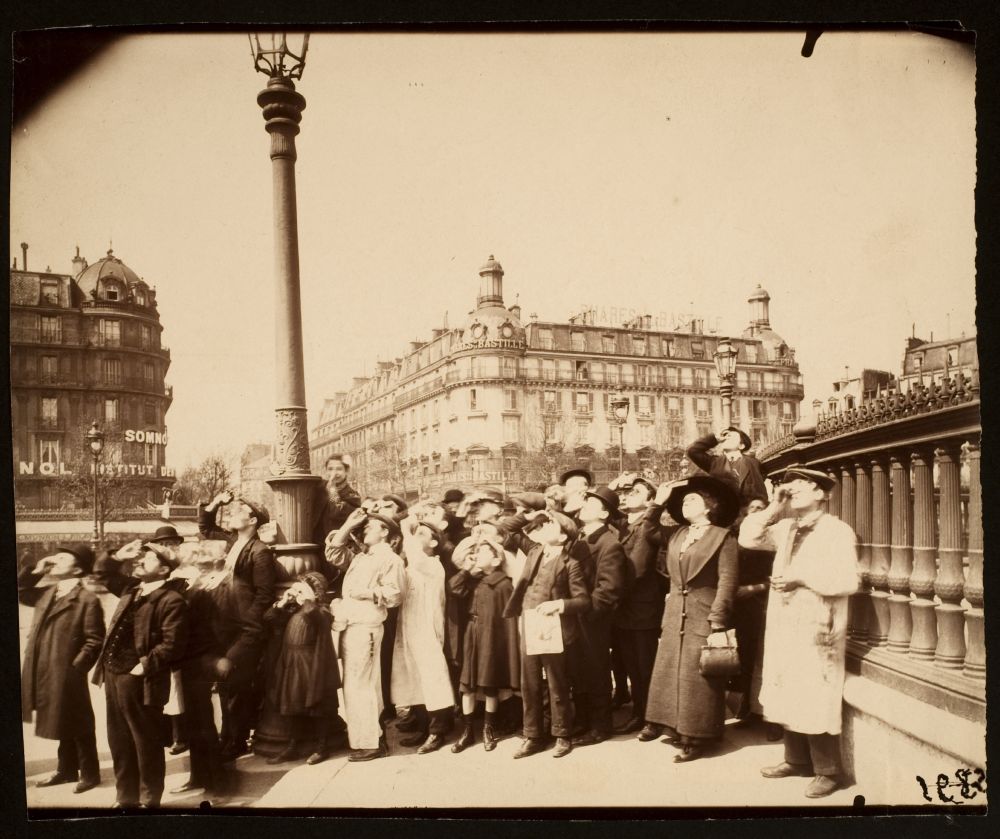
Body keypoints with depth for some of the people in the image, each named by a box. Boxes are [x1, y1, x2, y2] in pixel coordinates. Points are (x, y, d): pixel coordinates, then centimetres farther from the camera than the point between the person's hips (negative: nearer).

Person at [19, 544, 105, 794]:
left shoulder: (88, 600, -14)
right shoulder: (47, 593, 11)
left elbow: (94, 641, -15)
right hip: (43, 673, 7)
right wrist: (36, 570, 8)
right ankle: (66, 770, 33)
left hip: (67, 675, -7)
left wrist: (76, 668, -20)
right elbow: (19, 591, 23)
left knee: (78, 727, 5)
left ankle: (90, 773, 18)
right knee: (62, 725, 19)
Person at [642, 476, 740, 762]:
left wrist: (719, 626, -16)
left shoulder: (723, 537, -6)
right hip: (674, 617, 6)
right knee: (670, 673, 9)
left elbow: (727, 583, -11)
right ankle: (675, 727, 21)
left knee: (697, 679, -1)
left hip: (703, 618, -6)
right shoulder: (677, 536, 13)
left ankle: (697, 737, 9)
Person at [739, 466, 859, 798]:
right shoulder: (786, 528, 12)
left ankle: (827, 771, 10)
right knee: (787, 696, 14)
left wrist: (802, 578, -18)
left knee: (816, 701, -3)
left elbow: (847, 581, -16)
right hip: (783, 626, 7)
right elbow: (748, 538, 7)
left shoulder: (837, 531, -9)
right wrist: (773, 508, -1)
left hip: (816, 630, -7)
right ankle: (796, 760, 27)